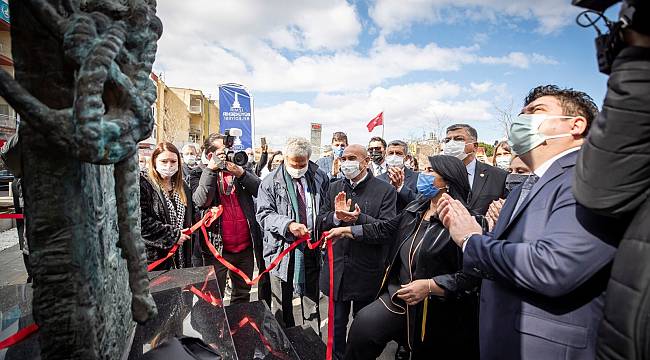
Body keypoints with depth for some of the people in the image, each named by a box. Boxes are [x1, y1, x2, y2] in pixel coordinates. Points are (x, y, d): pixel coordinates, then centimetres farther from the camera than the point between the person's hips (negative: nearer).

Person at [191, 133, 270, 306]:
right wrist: (211, 169, -20)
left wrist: (241, 173, -19)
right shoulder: (201, 175, -1)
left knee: (243, 295, 21)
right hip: (217, 248, -3)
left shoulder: (241, 170, 6)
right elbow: (201, 201, -21)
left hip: (245, 247, 3)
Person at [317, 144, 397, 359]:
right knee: (337, 323, 21)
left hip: (367, 273, -3)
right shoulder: (334, 188, 4)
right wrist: (336, 217, -21)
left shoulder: (385, 190, -9)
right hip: (337, 269, 3)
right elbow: (321, 222, 0)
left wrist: (359, 218, -31)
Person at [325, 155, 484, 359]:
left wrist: (430, 286, -26)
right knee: (364, 323, -9)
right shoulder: (416, 209, 3)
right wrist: (347, 231, 11)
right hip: (400, 296, 5)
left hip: (436, 310, -5)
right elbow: (385, 230, 11)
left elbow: (471, 277, -20)